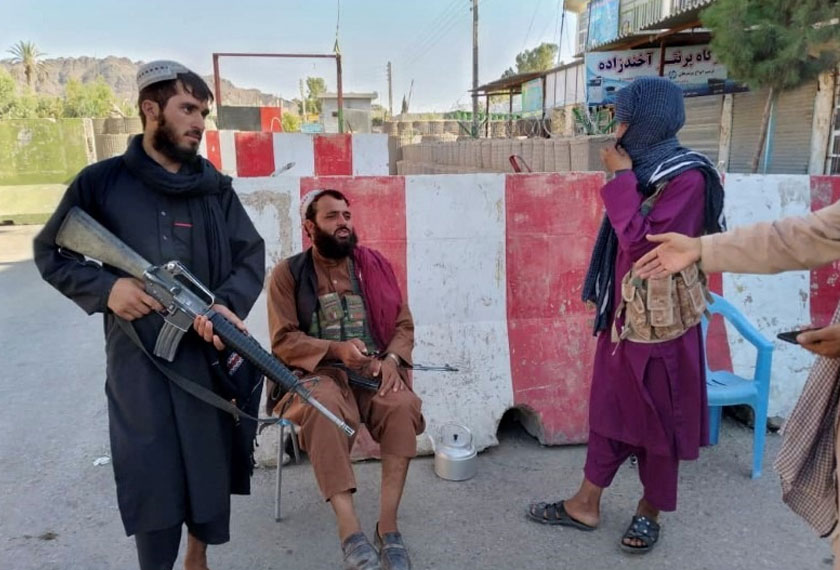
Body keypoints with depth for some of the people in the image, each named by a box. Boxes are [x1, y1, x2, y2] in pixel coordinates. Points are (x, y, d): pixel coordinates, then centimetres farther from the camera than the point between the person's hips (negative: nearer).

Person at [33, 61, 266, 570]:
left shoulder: (216, 188, 6)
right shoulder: (101, 182, 0)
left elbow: (252, 256, 4)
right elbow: (49, 252, 6)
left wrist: (228, 304, -16)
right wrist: (105, 287, -12)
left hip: (210, 350, 3)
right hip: (137, 357, -2)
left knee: (213, 462, 12)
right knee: (150, 473, 3)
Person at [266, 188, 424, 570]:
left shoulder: (375, 266, 9)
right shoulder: (288, 273, 2)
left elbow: (403, 324, 9)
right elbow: (284, 341, -4)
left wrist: (391, 359, -12)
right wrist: (336, 349, -19)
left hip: (375, 369, 3)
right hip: (319, 370, -2)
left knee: (403, 404, -30)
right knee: (323, 405, -37)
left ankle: (388, 525, -23)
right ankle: (349, 529, -33)